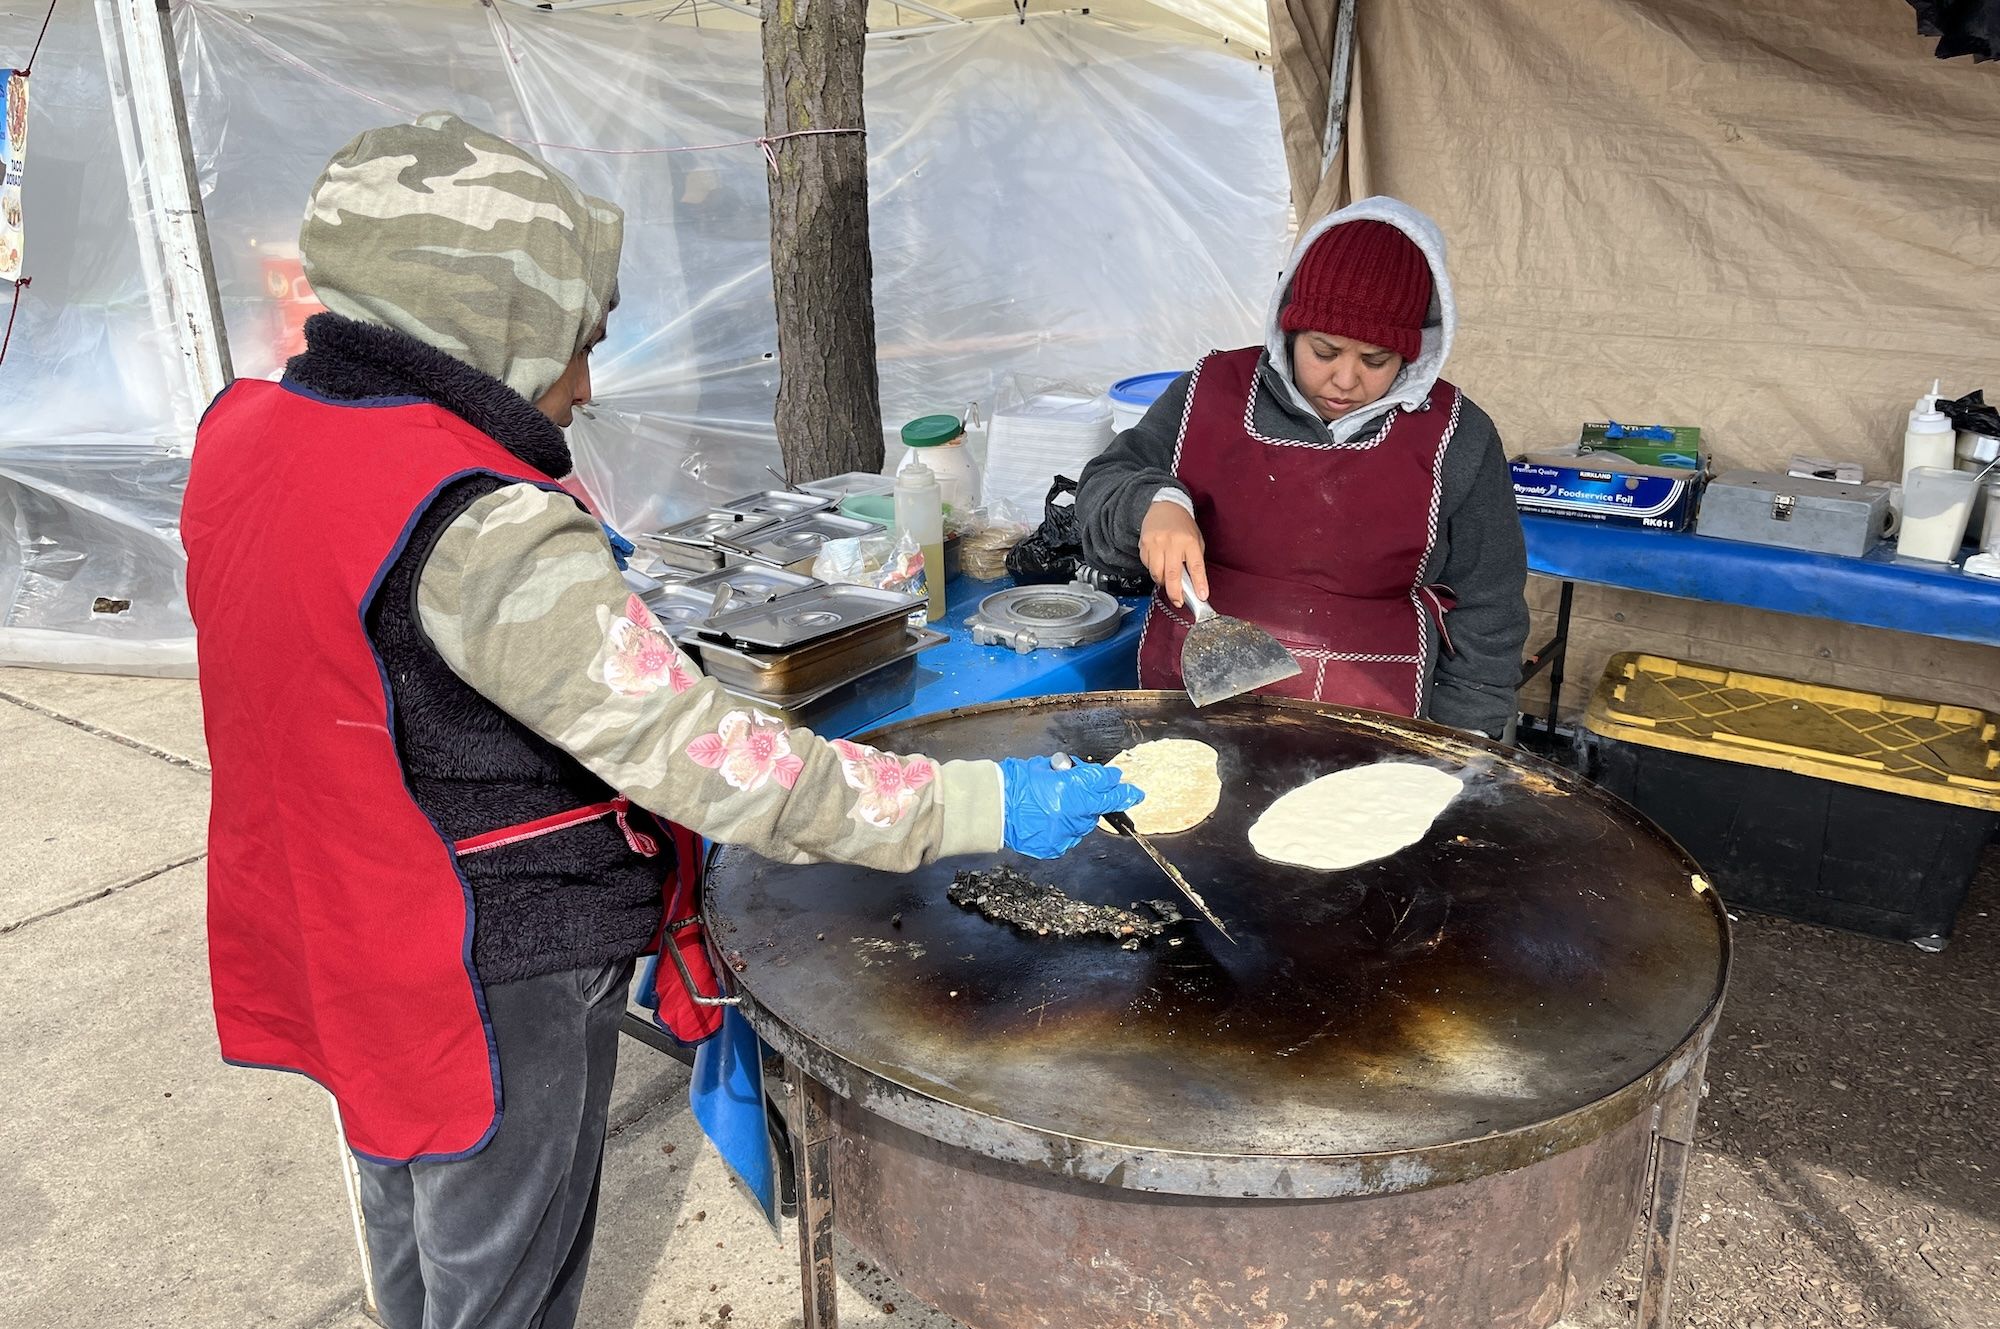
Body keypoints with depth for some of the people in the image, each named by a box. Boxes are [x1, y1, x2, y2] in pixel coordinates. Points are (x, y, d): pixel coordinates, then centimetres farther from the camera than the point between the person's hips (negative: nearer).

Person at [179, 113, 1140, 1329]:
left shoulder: (246, 430, -4)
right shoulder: (484, 534, -31)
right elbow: (708, 763, -33)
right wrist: (984, 806, -29)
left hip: (333, 952, 8)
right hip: (503, 990, -8)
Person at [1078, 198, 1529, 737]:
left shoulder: (1455, 439, 2)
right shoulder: (1211, 393, 5)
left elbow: (1485, 618, 8)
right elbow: (1103, 485, 10)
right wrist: (1153, 505, -12)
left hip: (1365, 733, -1)